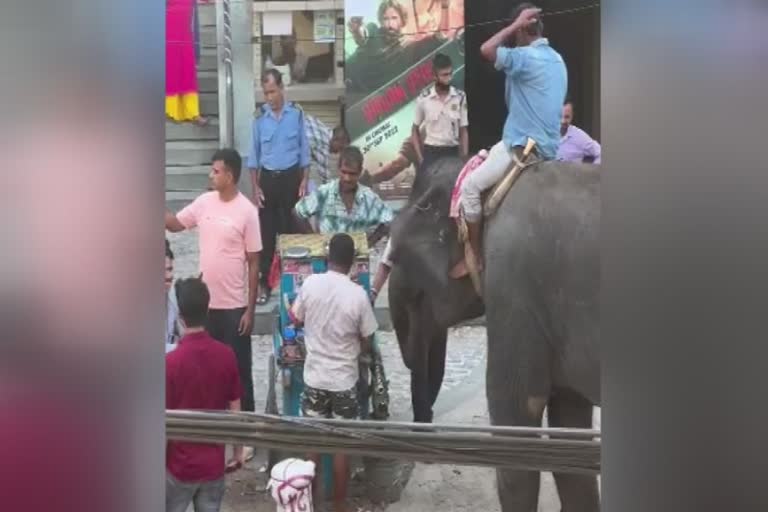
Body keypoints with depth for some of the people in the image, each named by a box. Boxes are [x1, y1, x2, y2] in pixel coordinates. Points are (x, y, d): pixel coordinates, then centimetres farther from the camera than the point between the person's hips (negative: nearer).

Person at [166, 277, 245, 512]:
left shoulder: (171, 362, -19)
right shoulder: (226, 355, -8)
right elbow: (235, 410, 0)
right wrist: (238, 451, 14)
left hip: (180, 465, -3)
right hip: (214, 463, 3)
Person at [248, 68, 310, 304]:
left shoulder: (296, 114, -3)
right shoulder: (260, 117, -1)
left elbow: (304, 150, 2)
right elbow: (254, 154, 4)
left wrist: (304, 182, -4)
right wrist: (255, 187, -1)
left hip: (291, 177, -1)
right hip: (268, 178, 1)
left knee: (291, 228, 6)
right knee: (266, 231, 2)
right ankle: (264, 282, 8)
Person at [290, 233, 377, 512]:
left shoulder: (310, 284, -10)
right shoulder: (358, 295, -16)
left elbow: (297, 319, 7)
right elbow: (367, 345, -7)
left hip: (314, 377, 2)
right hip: (344, 380, -2)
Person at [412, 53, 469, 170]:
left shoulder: (460, 97, -1)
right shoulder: (423, 98, -5)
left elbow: (463, 131, 4)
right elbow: (415, 130, 6)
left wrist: (464, 158, -2)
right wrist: (420, 157, -2)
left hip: (453, 151, 2)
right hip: (430, 152, -1)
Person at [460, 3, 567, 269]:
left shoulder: (527, 56, -16)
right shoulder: (557, 60, 13)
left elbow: (486, 49, -26)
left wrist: (516, 24, -17)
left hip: (523, 146, -9)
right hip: (547, 145, 9)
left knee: (470, 186, -5)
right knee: (492, 151, 32)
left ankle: (475, 257, -3)